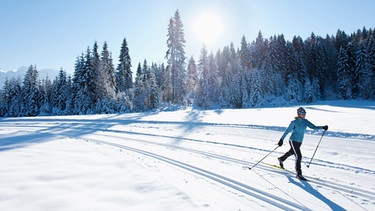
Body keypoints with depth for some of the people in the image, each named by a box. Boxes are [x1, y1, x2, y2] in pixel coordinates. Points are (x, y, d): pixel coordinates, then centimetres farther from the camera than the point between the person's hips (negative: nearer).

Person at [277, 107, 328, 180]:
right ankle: (299, 174, -4)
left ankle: (281, 159, 53)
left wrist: (322, 127, -22)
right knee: (298, 156, -13)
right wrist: (281, 139, -15)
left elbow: (314, 127, -6)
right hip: (293, 141, -8)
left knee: (291, 152, 27)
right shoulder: (294, 122, -18)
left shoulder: (305, 121, -1)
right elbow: (287, 131, -15)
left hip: (299, 141, 8)